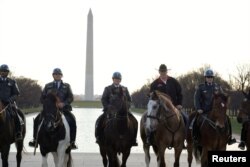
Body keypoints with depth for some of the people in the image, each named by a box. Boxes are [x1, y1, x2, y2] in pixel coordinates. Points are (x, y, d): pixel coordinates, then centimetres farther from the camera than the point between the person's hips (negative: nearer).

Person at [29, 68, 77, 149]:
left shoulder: (66, 86, 14)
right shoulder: (48, 86, 17)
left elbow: (71, 97, 3)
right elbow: (42, 98, 15)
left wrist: (63, 103, -15)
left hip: (63, 108, -1)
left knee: (72, 120, -27)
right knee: (37, 119, -17)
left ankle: (72, 142, -22)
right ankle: (35, 140, -6)